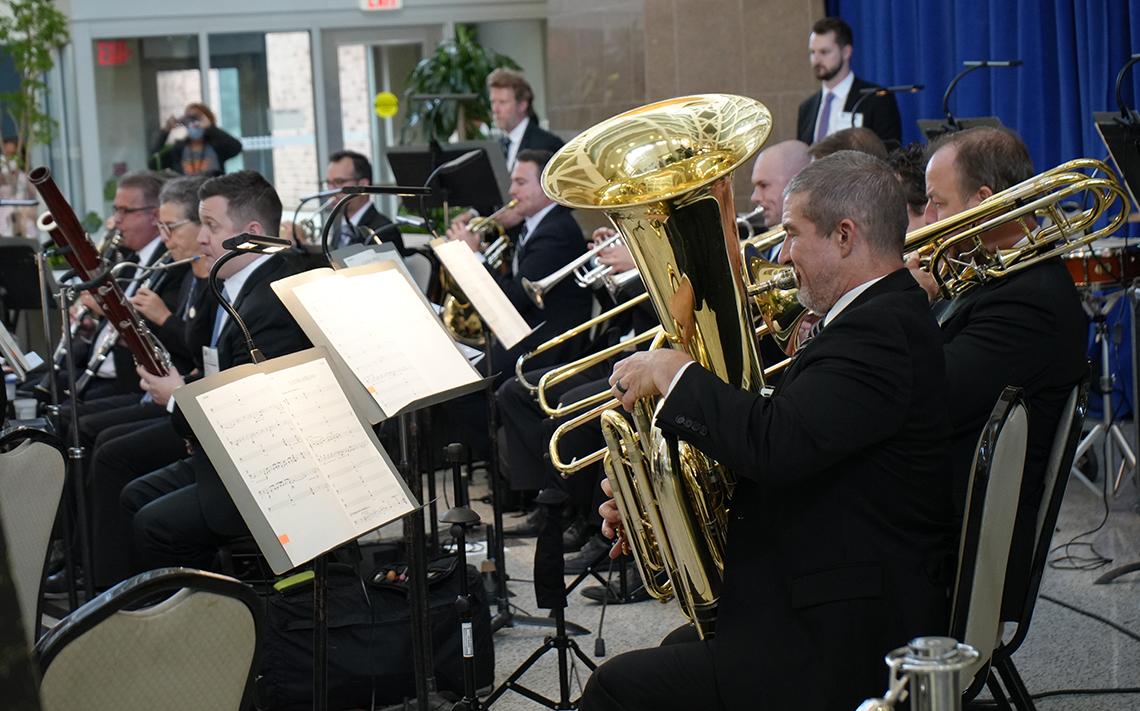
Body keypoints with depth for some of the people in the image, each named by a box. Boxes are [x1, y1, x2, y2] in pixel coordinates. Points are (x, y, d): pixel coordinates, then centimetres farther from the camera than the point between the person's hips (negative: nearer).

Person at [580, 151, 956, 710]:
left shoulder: (880, 330, -22)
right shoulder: (883, 317, 12)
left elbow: (775, 444, -33)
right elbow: (786, 455, 16)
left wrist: (674, 372, -17)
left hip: (845, 649, -11)